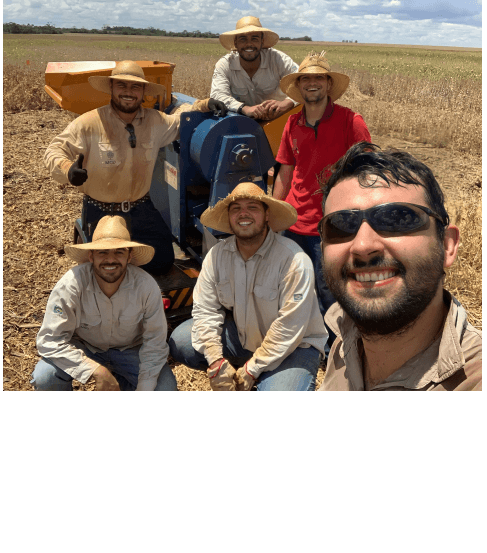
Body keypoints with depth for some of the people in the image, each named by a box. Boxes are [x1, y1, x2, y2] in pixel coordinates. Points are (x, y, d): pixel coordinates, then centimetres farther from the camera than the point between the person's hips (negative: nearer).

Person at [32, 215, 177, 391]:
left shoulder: (147, 286, -24)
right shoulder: (70, 285, -27)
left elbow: (155, 343, -16)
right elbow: (50, 340, -26)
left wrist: (144, 387, -25)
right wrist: (97, 370, -35)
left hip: (129, 350, 1)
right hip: (83, 348, -1)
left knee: (165, 386, -21)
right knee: (44, 376, -29)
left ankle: (122, 383, 11)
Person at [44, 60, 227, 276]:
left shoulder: (155, 121, -3)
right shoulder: (90, 123, -16)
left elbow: (179, 122, 17)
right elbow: (55, 150, -13)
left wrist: (204, 105, -2)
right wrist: (68, 170, -37)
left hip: (141, 207, 4)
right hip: (101, 211, -3)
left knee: (162, 262, 0)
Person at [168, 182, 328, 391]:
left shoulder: (294, 260, -24)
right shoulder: (217, 255, -8)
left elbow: (289, 328, -24)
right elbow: (205, 310, -8)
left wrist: (252, 370, -20)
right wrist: (216, 362, -20)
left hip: (293, 347, -4)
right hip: (242, 334, 5)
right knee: (179, 343, -11)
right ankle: (232, 376, 10)